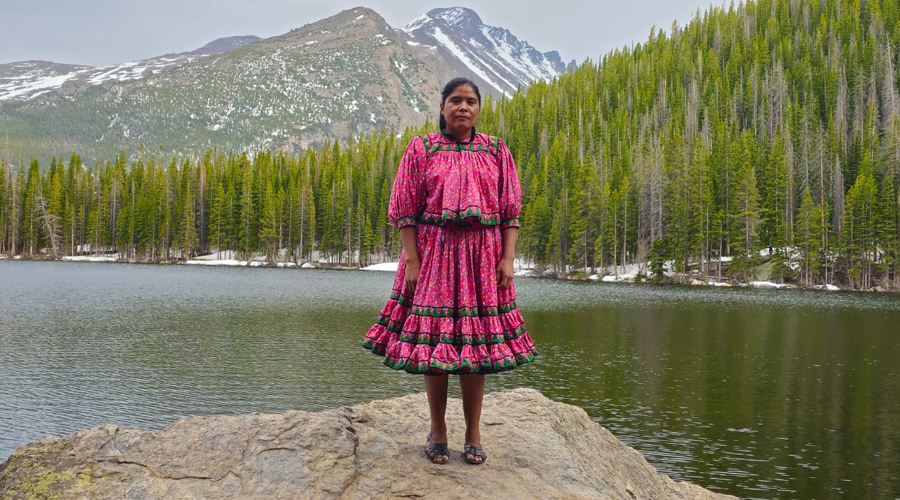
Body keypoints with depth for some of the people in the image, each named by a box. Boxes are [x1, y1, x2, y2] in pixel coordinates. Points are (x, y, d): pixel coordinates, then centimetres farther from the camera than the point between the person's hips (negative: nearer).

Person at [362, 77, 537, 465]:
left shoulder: (496, 151, 9)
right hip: (433, 254, -1)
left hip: (481, 256, 1)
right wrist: (412, 260, -9)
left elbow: (511, 210, 6)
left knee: (476, 341, 3)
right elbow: (405, 211, -1)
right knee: (433, 339, 1)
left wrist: (508, 257, -4)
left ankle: (473, 434, 15)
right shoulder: (421, 149, 4)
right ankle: (437, 432, 16)